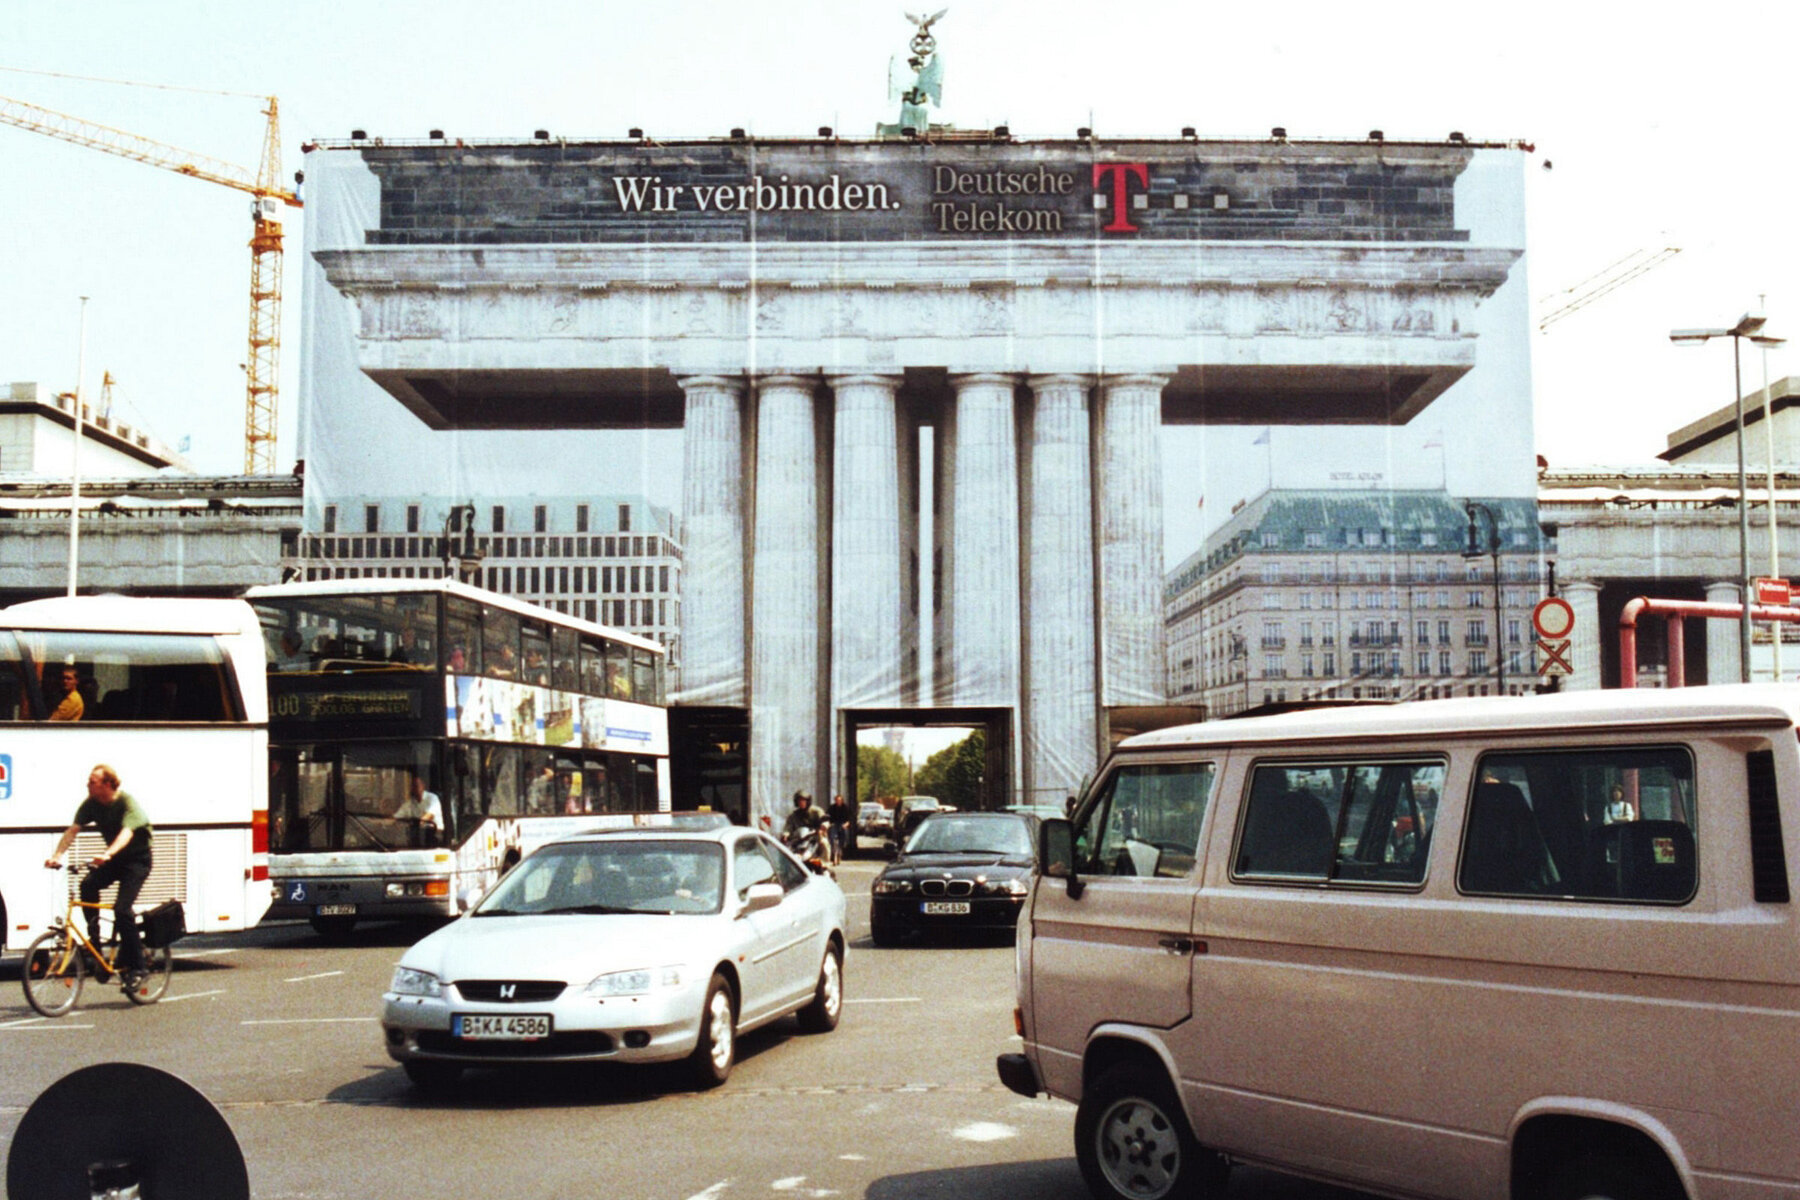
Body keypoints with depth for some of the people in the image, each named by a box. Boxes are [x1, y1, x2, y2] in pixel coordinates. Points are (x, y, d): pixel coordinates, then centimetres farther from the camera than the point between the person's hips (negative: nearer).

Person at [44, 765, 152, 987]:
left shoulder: (127, 803, -23)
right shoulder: (91, 804, -6)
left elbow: (126, 833, -39)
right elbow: (72, 830, -14)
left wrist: (107, 855, -56)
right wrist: (56, 855, -31)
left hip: (137, 858, -6)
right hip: (112, 860, 6)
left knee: (122, 909, -19)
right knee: (88, 885, -23)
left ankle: (136, 968, -10)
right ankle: (94, 943, -9)